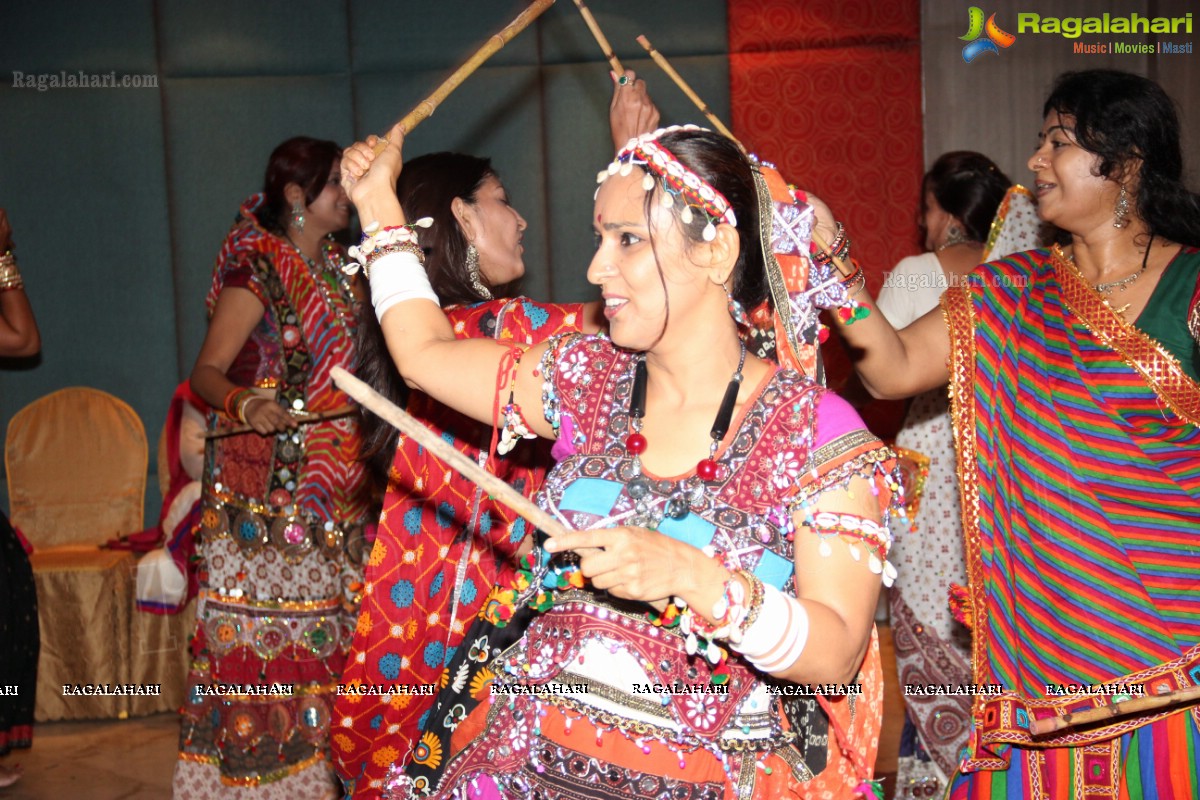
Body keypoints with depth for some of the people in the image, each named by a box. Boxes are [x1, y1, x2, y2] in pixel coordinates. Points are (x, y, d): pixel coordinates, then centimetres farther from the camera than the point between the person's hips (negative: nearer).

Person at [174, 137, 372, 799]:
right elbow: (207, 371, -17)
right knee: (264, 624, -5)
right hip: (267, 482, -7)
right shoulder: (257, 269, -10)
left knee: (325, 612, 10)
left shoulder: (336, 267, 12)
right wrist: (244, 403, -37)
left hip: (332, 483, 8)